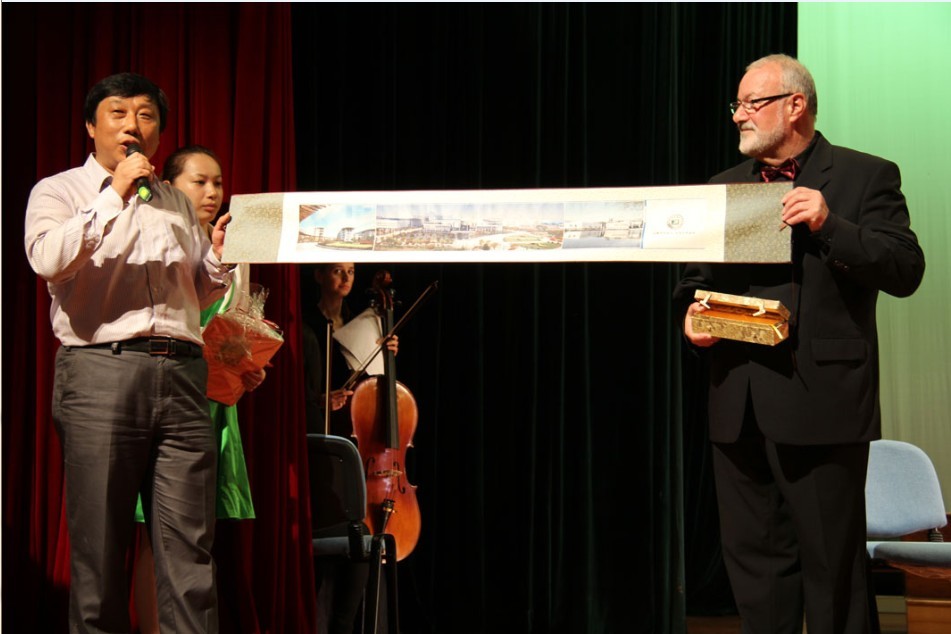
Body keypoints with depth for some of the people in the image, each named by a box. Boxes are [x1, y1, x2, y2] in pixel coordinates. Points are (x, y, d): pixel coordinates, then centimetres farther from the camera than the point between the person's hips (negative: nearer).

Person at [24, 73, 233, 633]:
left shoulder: (177, 203, 25)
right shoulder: (59, 191, 10)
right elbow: (48, 260, -11)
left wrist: (219, 254, 11)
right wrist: (114, 194, -10)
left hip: (182, 375, 4)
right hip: (100, 370, -4)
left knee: (191, 551, -3)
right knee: (100, 550, -3)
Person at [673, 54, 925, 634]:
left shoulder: (866, 177, 0)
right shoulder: (725, 187, 17)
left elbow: (906, 271, -9)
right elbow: (696, 276, 22)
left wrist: (829, 225, -20)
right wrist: (691, 311, 0)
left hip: (818, 399, -6)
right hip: (739, 403, 6)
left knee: (832, 567, 0)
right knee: (754, 557, 11)